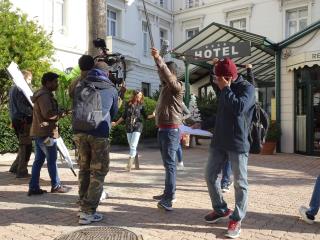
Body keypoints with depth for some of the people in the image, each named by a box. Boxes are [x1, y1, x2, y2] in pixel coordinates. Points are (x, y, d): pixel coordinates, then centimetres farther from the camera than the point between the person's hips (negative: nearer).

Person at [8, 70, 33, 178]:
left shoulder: (13, 89, 19)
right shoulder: (20, 89, -13)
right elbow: (21, 107, -22)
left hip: (16, 120, 10)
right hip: (23, 121, -10)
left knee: (24, 146, 19)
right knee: (26, 146, -3)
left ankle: (15, 167, 24)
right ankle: (22, 171, 2)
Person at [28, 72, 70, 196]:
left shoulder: (42, 94, 18)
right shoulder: (45, 95, -16)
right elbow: (48, 114, -25)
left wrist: (58, 112, 11)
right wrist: (60, 113, -10)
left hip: (38, 132, 10)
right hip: (46, 132, -10)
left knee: (38, 160, 11)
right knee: (52, 160, 1)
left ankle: (33, 187, 13)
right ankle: (56, 186, 12)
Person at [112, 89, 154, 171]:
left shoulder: (141, 105, 0)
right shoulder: (128, 104, 3)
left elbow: (145, 116, 3)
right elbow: (124, 116, 13)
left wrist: (153, 115, -12)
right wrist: (116, 123, 19)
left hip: (137, 127, -3)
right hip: (128, 127, 3)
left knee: (133, 146, -13)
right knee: (132, 147, 7)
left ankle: (129, 165, -13)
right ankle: (136, 164, 19)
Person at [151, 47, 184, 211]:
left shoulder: (177, 86, -11)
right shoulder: (165, 86, 14)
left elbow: (168, 75, -29)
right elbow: (162, 74, 29)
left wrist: (158, 59, -36)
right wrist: (157, 59, 22)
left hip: (171, 130, -9)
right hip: (162, 129, 9)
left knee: (170, 164, -12)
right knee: (167, 163, 14)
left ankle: (168, 199, -13)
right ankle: (168, 193, 23)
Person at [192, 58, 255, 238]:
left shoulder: (247, 88, -6)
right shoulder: (225, 89, 15)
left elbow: (239, 108, -26)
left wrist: (225, 89, -16)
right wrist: (202, 125, 21)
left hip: (238, 144, -7)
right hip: (219, 142, 8)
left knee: (240, 183, 1)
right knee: (210, 176, 11)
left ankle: (237, 219, 14)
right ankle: (221, 209, 29)